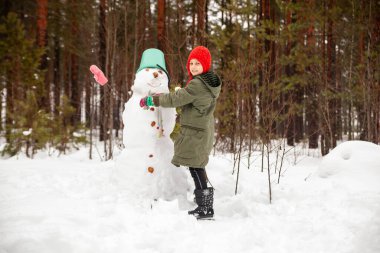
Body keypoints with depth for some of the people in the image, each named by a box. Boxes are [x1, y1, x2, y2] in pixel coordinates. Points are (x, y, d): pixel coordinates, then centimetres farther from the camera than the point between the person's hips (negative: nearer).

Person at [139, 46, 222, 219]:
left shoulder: (197, 85, -20)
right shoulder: (209, 82, 10)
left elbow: (175, 99, -18)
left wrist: (150, 100, -10)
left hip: (194, 132, -10)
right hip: (204, 131, 10)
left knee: (196, 168, -7)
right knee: (198, 168, 15)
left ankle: (205, 208, -5)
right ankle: (206, 205, 21)